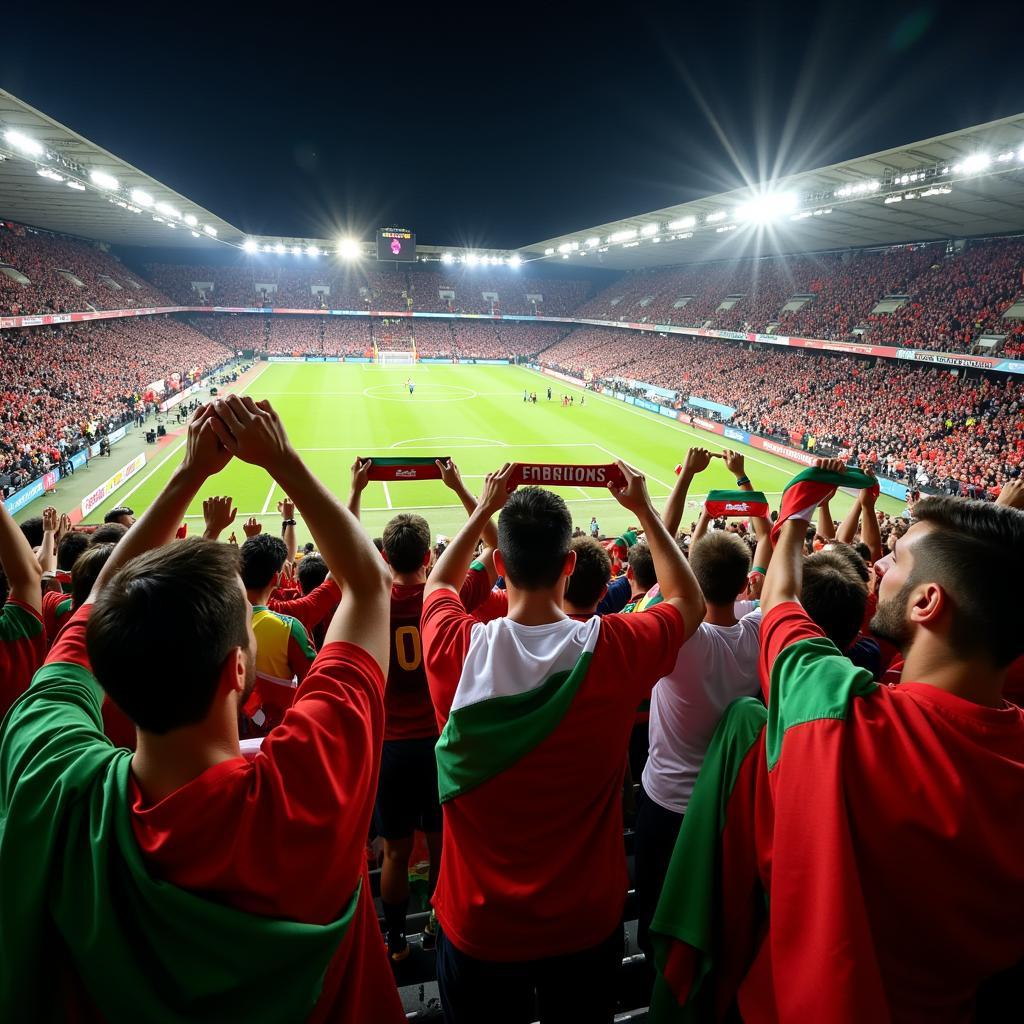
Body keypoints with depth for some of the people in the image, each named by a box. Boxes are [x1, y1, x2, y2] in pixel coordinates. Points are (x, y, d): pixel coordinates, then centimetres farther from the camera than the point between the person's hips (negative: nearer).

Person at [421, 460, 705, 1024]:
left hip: (478, 923, 0)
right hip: (587, 920, 0)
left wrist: (484, 510, 9)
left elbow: (439, 584, 4)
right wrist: (644, 510, 4)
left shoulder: (458, 649, -22)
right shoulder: (614, 648, -23)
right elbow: (689, 600, 1)